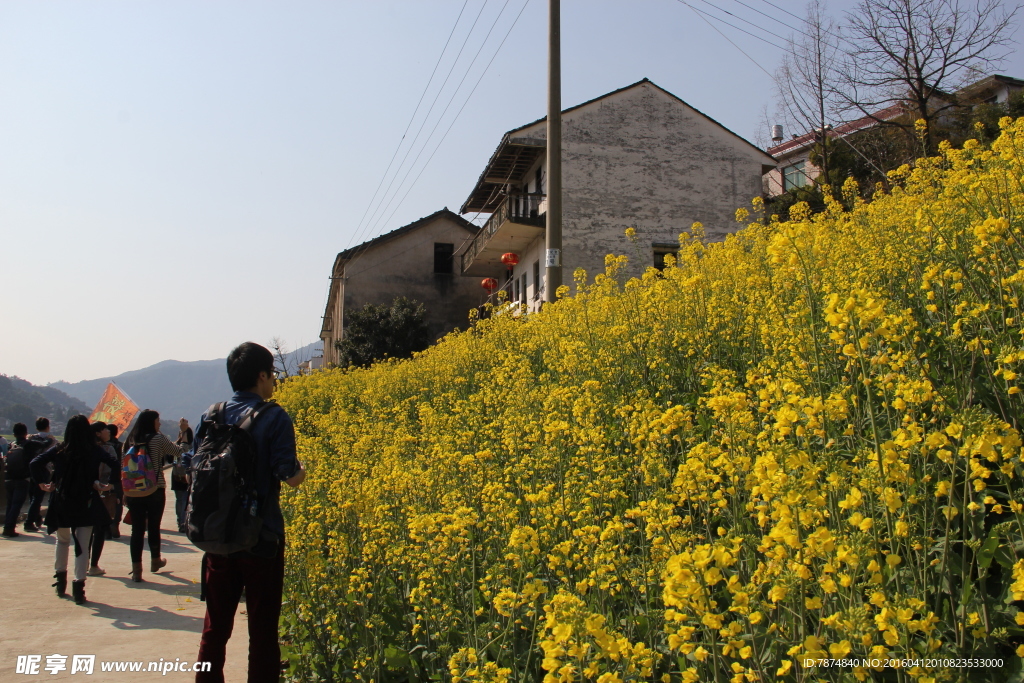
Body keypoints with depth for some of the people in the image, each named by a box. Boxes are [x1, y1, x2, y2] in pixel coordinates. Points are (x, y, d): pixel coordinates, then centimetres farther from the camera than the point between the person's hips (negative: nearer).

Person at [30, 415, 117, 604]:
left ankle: (60, 582, 30)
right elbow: (115, 466, -13)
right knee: (82, 546, 3)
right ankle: (78, 587, -3)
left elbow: (35, 464, -14)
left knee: (62, 541, 24)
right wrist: (108, 485, -5)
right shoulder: (94, 451, -6)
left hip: (61, 503, 2)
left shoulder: (58, 450, -4)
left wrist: (42, 483, -4)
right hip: (86, 504, -2)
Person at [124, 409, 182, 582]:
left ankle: (136, 570, 0)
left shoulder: (131, 440, 6)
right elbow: (178, 452, -1)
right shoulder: (158, 438, -7)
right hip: (155, 490, -3)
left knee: (137, 530, 3)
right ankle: (155, 561, 32)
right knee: (153, 527, 13)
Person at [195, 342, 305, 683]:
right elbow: (287, 473, -17)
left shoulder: (212, 415, 3)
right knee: (262, 628, 6)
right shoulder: (274, 417, -13)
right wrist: (299, 473, 4)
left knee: (216, 625, 15)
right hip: (261, 538, -5)